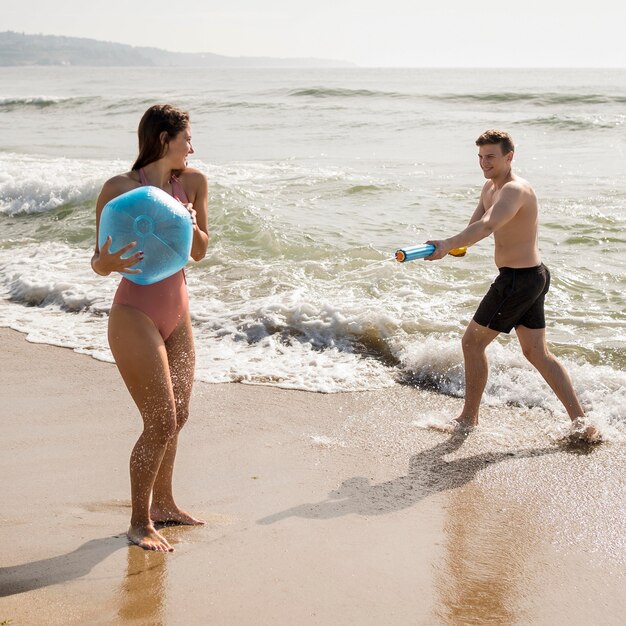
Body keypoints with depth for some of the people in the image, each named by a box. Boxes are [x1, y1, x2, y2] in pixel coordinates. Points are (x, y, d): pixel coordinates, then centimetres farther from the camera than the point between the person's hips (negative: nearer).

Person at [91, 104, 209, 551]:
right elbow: (99, 262, -10)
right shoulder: (119, 189, -14)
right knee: (161, 422, -6)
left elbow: (199, 252, 7)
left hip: (177, 313, 6)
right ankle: (139, 524, 9)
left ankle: (163, 503, 34)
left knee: (177, 416, 15)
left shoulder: (194, 181, 1)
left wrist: (192, 227, -14)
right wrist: (111, 261, -32)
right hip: (136, 316, -6)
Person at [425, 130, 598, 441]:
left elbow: (487, 226, -38)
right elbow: (475, 224, 10)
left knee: (473, 342, 1)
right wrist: (458, 246, -14)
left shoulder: (516, 190, -20)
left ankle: (468, 419, 14)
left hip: (518, 279, -10)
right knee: (537, 352, 13)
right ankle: (580, 421, 14)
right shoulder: (490, 188, 13)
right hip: (534, 276, 10)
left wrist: (448, 244, -52)